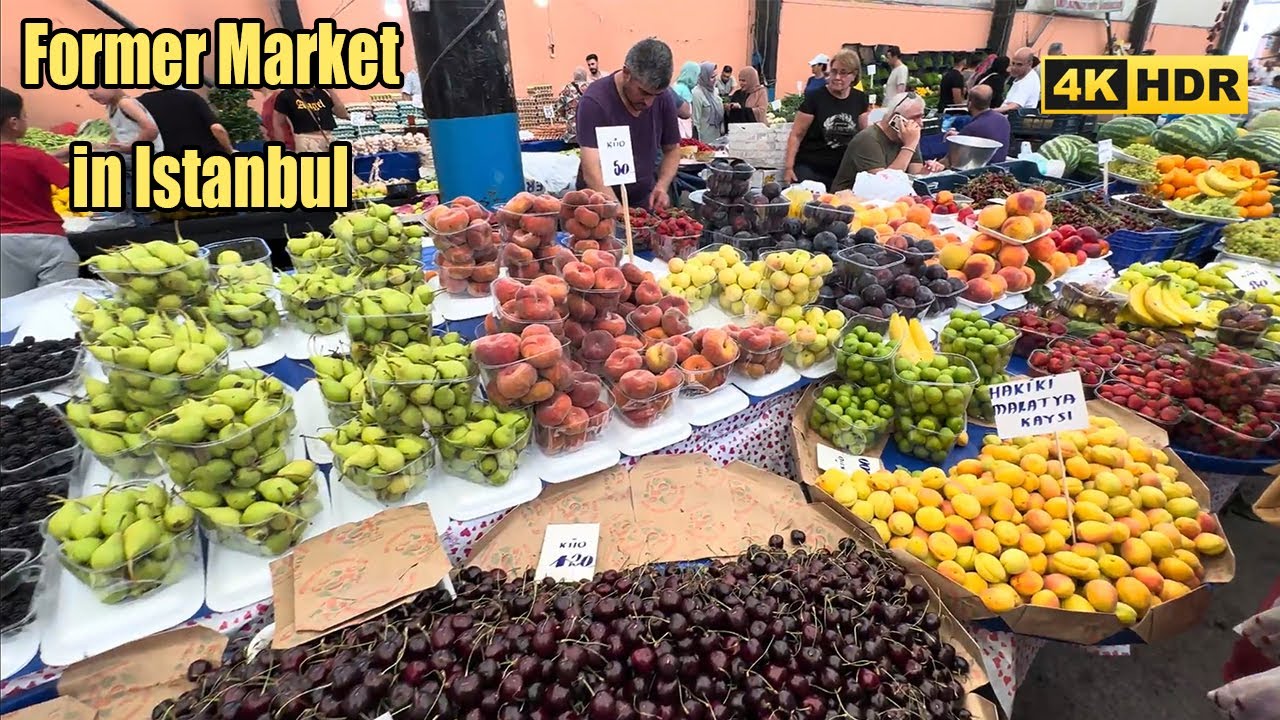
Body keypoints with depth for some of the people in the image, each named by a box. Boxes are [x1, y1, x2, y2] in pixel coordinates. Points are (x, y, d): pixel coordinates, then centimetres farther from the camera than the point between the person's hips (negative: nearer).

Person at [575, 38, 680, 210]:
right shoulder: (594, 101, -17)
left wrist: (661, 186, -8)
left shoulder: (664, 98, -3)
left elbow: (672, 150, 11)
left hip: (644, 200, 3)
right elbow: (591, 172, -26)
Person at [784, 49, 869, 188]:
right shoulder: (814, 97, -6)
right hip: (809, 169, -3)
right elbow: (796, 135, -6)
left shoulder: (860, 99, 6)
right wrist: (789, 167, -15)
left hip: (843, 171, 4)